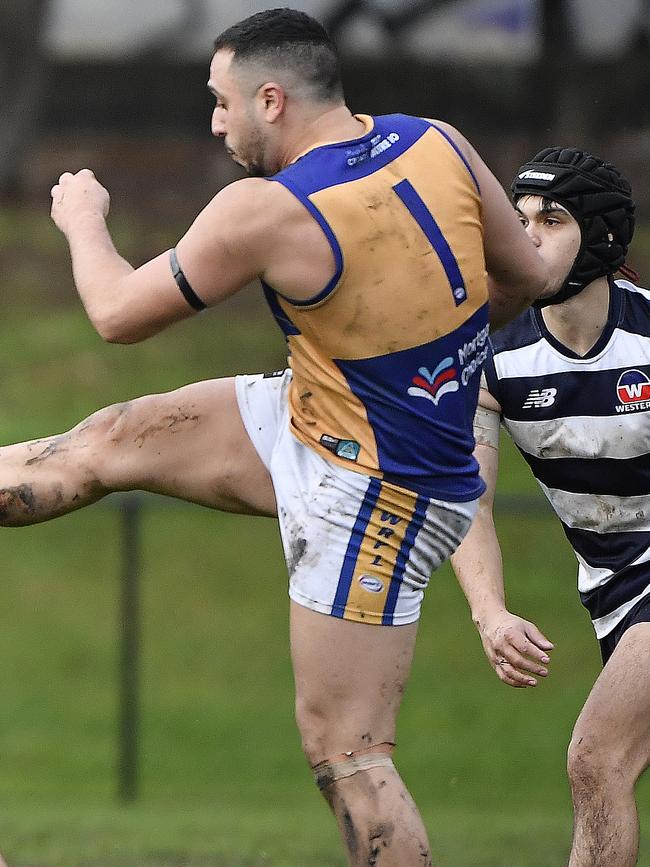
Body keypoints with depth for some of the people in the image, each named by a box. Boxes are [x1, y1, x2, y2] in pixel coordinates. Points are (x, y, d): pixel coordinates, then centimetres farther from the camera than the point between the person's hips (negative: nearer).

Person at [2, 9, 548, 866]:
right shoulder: (438, 144, -7)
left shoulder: (267, 214, -26)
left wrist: (84, 222, 10)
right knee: (109, 442, 13)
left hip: (370, 498, -9)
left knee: (342, 748, -3)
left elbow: (119, 315, -11)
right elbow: (525, 279, 8)